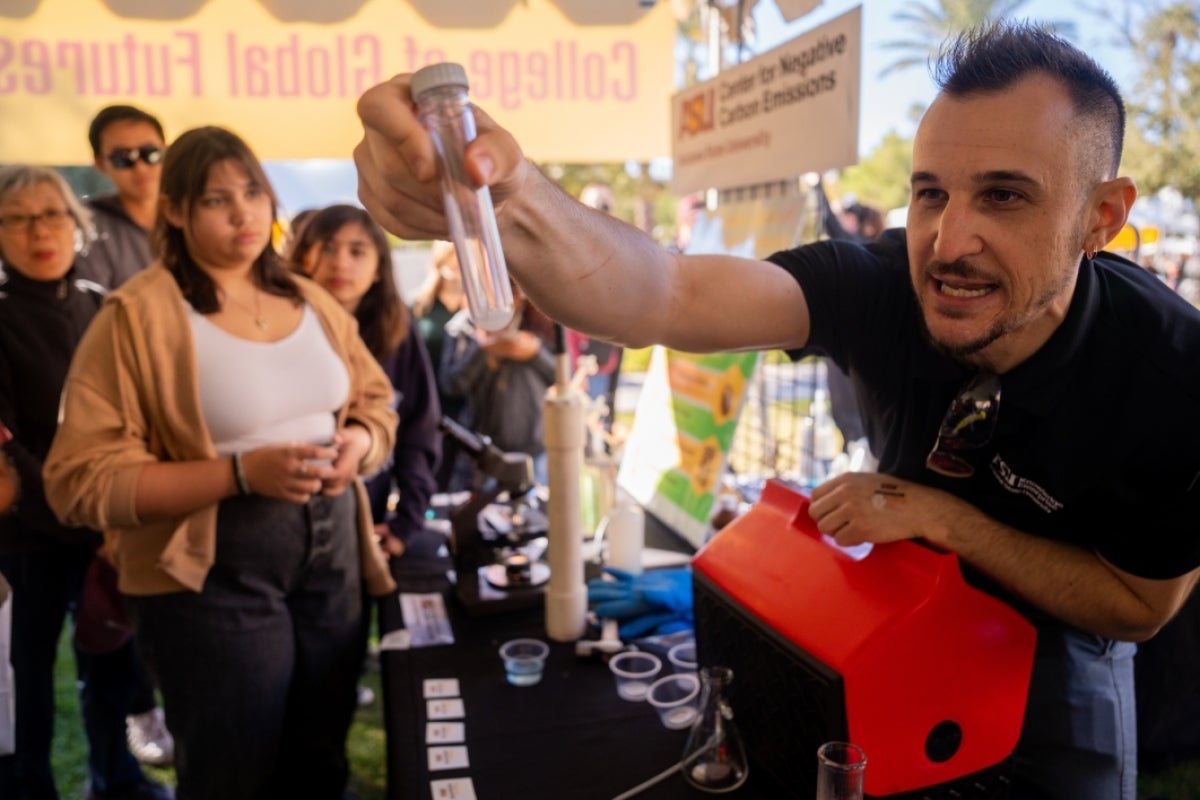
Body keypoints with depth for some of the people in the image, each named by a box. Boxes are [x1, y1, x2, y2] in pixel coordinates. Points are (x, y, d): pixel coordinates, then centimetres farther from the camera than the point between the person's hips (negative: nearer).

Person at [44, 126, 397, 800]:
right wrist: (242, 472, -24)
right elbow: (85, 480, -16)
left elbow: (375, 403, 16)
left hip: (333, 549, 5)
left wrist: (356, 443, -8)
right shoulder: (137, 315, -12)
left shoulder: (313, 302, 6)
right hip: (212, 572, -5)